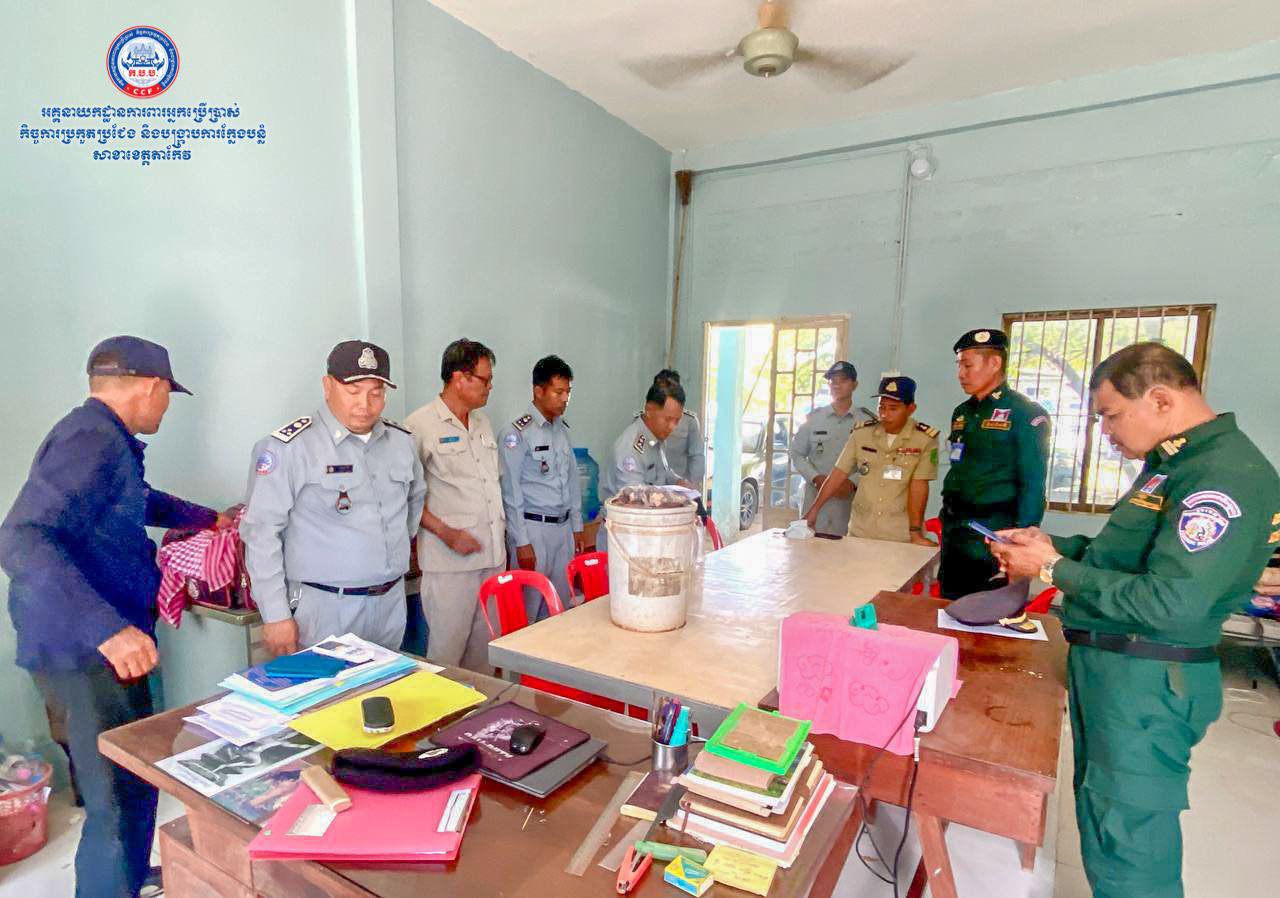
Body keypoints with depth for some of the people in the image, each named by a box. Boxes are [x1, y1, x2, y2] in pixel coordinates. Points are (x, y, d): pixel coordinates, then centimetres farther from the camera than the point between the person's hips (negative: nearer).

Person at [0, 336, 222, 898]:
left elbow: (141, 501, 33)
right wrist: (108, 628, -38)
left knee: (124, 785, 22)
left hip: (96, 642, 10)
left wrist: (212, 519, 44)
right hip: (87, 652, -10)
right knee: (124, 797, -2)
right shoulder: (92, 440, -20)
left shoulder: (103, 438, 13)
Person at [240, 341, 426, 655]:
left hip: (391, 605, 6)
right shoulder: (288, 447, -12)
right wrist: (276, 615, -12)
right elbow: (261, 532, -12)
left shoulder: (401, 441, 6)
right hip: (323, 609, -5)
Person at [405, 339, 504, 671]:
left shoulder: (482, 422, 14)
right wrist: (447, 533, -16)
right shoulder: (420, 425, -9)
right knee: (447, 650, 3)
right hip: (451, 560, -7)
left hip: (493, 557, 7)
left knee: (485, 648, 15)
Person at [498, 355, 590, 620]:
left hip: (563, 528, 7)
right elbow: (510, 492, -12)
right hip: (533, 529, -6)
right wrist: (522, 542, -12)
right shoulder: (516, 434, -12)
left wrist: (577, 527, 14)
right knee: (529, 604, 2)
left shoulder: (562, 429, 10)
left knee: (560, 603, 13)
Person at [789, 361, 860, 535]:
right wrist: (816, 478, -5)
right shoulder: (813, 418, 9)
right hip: (815, 497, 1)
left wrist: (853, 483, -13)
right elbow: (796, 453, 9)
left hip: (850, 499, -1)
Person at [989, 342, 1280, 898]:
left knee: (1127, 852, 3)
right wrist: (1052, 546, 5)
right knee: (1102, 817, 24)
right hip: (1105, 665, 10)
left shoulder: (1229, 475, -21)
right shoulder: (1174, 462, 11)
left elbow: (1169, 605, -26)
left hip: (1147, 684, -10)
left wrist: (1054, 569, -19)